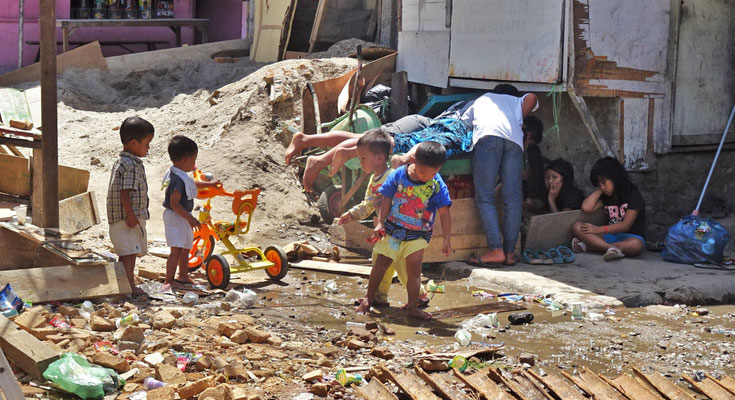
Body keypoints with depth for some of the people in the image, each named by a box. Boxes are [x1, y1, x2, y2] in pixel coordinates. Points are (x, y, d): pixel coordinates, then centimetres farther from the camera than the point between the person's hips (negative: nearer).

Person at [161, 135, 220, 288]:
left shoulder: (177, 175, 9)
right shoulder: (179, 179, -25)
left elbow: (192, 184, 30)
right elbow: (174, 203, -28)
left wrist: (209, 184, 39)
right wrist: (189, 218, -28)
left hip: (182, 218, 11)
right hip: (176, 218, -11)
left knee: (186, 248, 20)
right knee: (176, 249, -11)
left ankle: (183, 276, 33)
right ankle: (169, 280, -7)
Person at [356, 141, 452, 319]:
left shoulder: (437, 185, -10)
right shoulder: (398, 175, -9)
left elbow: (444, 213, -7)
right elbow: (387, 201, -2)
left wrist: (446, 239, -10)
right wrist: (380, 223, -7)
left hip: (418, 234, -1)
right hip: (393, 229, 1)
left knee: (414, 267, -7)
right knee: (381, 263, 4)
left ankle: (412, 306, 3)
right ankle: (369, 298, 21)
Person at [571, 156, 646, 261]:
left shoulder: (633, 195, -6)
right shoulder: (606, 197, 14)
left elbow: (626, 225, -13)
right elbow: (586, 208, -4)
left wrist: (599, 229, -14)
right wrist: (599, 190, 2)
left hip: (631, 236, -5)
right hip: (611, 235, 6)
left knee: (636, 245, -43)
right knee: (577, 226, -15)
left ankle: (586, 246, -40)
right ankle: (612, 248, -36)